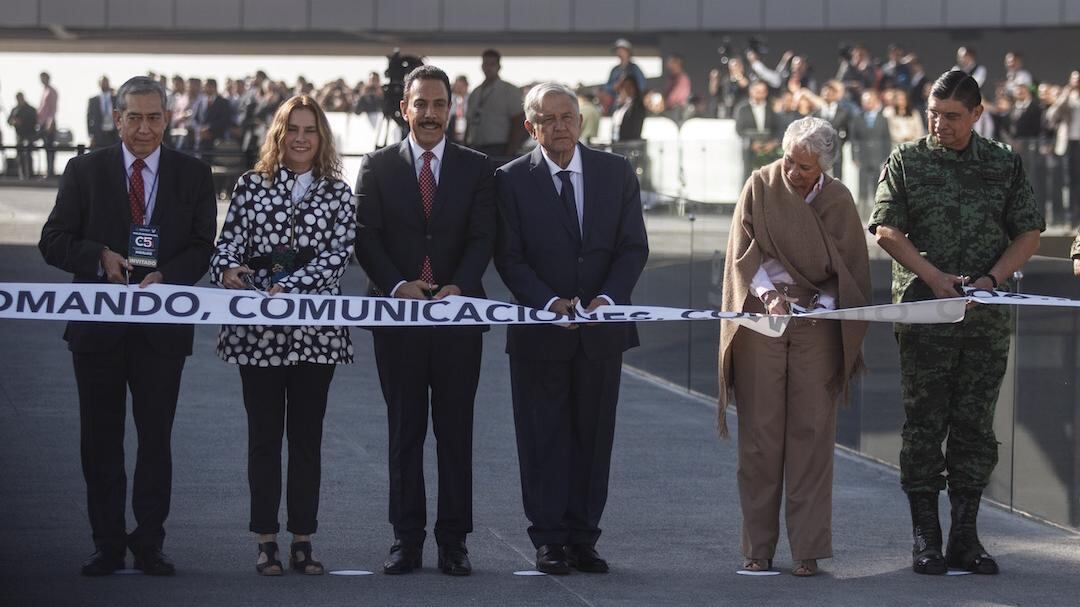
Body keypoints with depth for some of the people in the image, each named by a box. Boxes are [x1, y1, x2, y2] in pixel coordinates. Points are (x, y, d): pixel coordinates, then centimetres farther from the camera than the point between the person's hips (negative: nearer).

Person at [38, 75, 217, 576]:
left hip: (162, 325, 0)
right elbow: (53, 242, 2)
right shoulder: (84, 171, 4)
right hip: (98, 325, 0)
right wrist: (99, 257, -16)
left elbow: (202, 248, 2)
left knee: (156, 437, 3)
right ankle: (107, 544, 12)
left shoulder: (193, 175, 6)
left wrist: (165, 276, -16)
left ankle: (149, 545, 10)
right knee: (100, 440, 5)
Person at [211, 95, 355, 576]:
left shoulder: (338, 193, 5)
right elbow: (227, 244, 3)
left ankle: (302, 541, 9)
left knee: (307, 435, 4)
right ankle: (266, 541, 7)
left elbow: (337, 254, -7)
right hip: (256, 329, 0)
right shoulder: (251, 185, 7)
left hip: (315, 328, 0)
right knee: (264, 433, 3)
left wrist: (286, 288, -19)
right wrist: (228, 271, -20)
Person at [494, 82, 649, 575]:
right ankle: (549, 540, 7)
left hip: (601, 329, 2)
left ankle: (583, 538, 12)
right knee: (544, 438, 1)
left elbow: (633, 247, 2)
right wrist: (549, 303, -17)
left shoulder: (616, 172, 4)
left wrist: (609, 297, -13)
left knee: (594, 437, 6)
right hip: (540, 331, -2)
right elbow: (509, 257, -4)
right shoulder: (513, 180, -3)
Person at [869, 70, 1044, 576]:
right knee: (925, 422, -1)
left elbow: (1028, 233, 8)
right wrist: (933, 276, -14)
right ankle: (925, 537, 4)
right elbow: (886, 229, -2)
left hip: (987, 316, 2)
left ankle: (965, 535, 10)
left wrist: (992, 279, -8)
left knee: (975, 424, 4)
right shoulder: (906, 162, 4)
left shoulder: (1005, 165, 9)